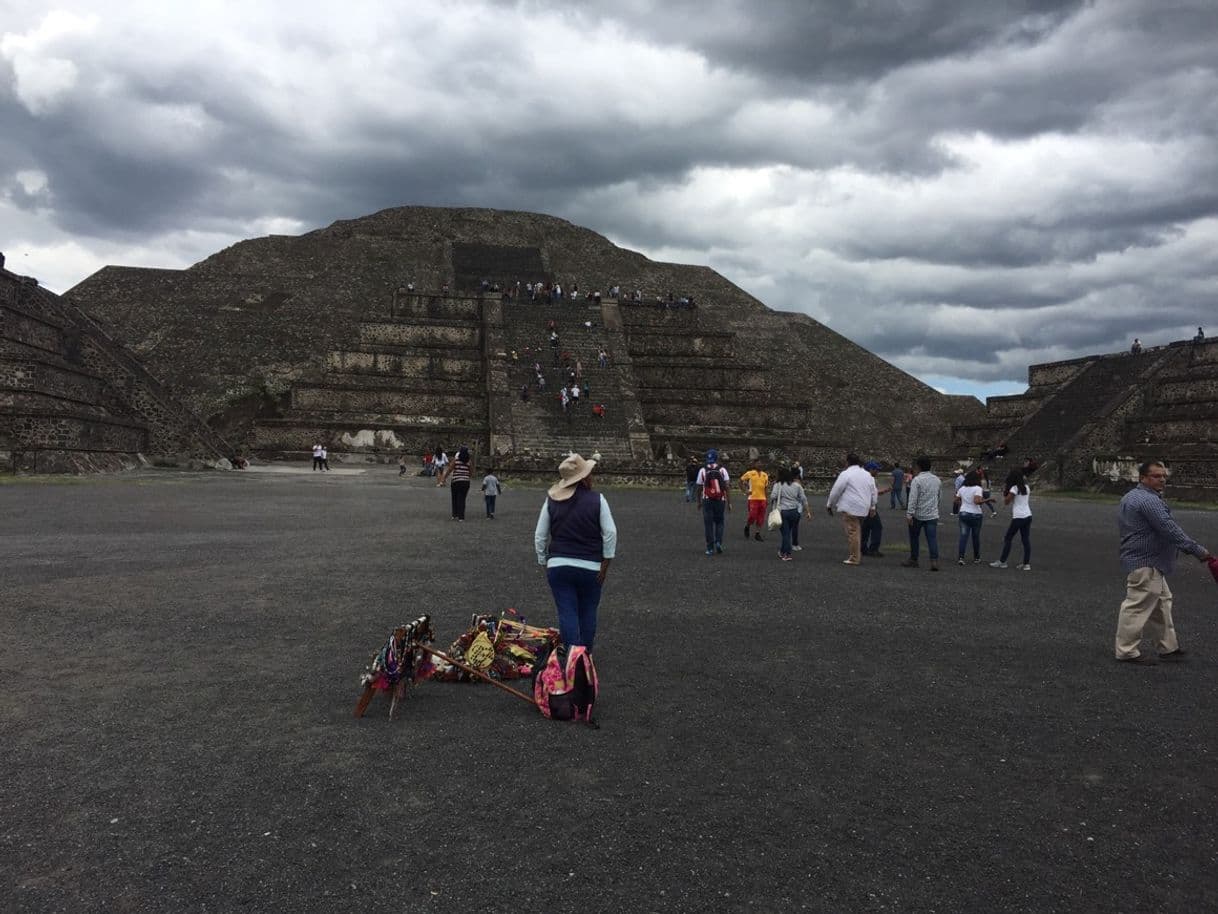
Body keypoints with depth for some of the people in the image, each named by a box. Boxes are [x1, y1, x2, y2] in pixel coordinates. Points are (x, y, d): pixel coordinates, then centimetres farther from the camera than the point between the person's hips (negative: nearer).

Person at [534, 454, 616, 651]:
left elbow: (540, 536, 4)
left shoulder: (551, 500, 1)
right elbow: (610, 533, -10)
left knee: (567, 613, 3)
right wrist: (605, 563, -2)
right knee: (588, 613, 15)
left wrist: (544, 563, 14)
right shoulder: (597, 499, -7)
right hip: (590, 567, -1)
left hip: (558, 566, 1)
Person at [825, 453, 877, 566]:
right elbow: (873, 492, 18)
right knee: (858, 532, 17)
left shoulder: (845, 474, -8)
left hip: (850, 508, -8)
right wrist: (872, 507, 25)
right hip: (863, 509, 8)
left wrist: (829, 505, 6)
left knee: (852, 532, -5)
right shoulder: (867, 474, 14)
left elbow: (836, 491, -6)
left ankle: (855, 558, -4)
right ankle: (858, 555, 21)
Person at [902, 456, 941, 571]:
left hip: (918, 515, -4)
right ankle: (934, 560, -12)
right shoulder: (936, 479, 7)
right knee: (932, 538, -1)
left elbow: (913, 498, -18)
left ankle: (913, 560, 21)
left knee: (914, 537, 12)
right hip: (932, 514, 4)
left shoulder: (917, 480, -12)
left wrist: (909, 514, -19)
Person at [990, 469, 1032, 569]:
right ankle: (1027, 564, 6)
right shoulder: (1026, 487, 9)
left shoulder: (1014, 488, -12)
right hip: (1028, 516, 7)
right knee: (1026, 540, 7)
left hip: (1018, 517, -7)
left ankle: (1002, 562, 6)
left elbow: (1006, 502, -8)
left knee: (1007, 538, 3)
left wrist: (1004, 491, 4)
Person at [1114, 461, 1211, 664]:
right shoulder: (1148, 500, -19)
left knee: (1161, 603, 19)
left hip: (1149, 563, 12)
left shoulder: (1132, 497, 16)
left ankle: (1168, 647, 28)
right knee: (1137, 607, -6)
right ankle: (1127, 651, 0)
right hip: (1145, 564, -12)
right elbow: (1170, 529, -23)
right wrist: (1198, 550, -19)